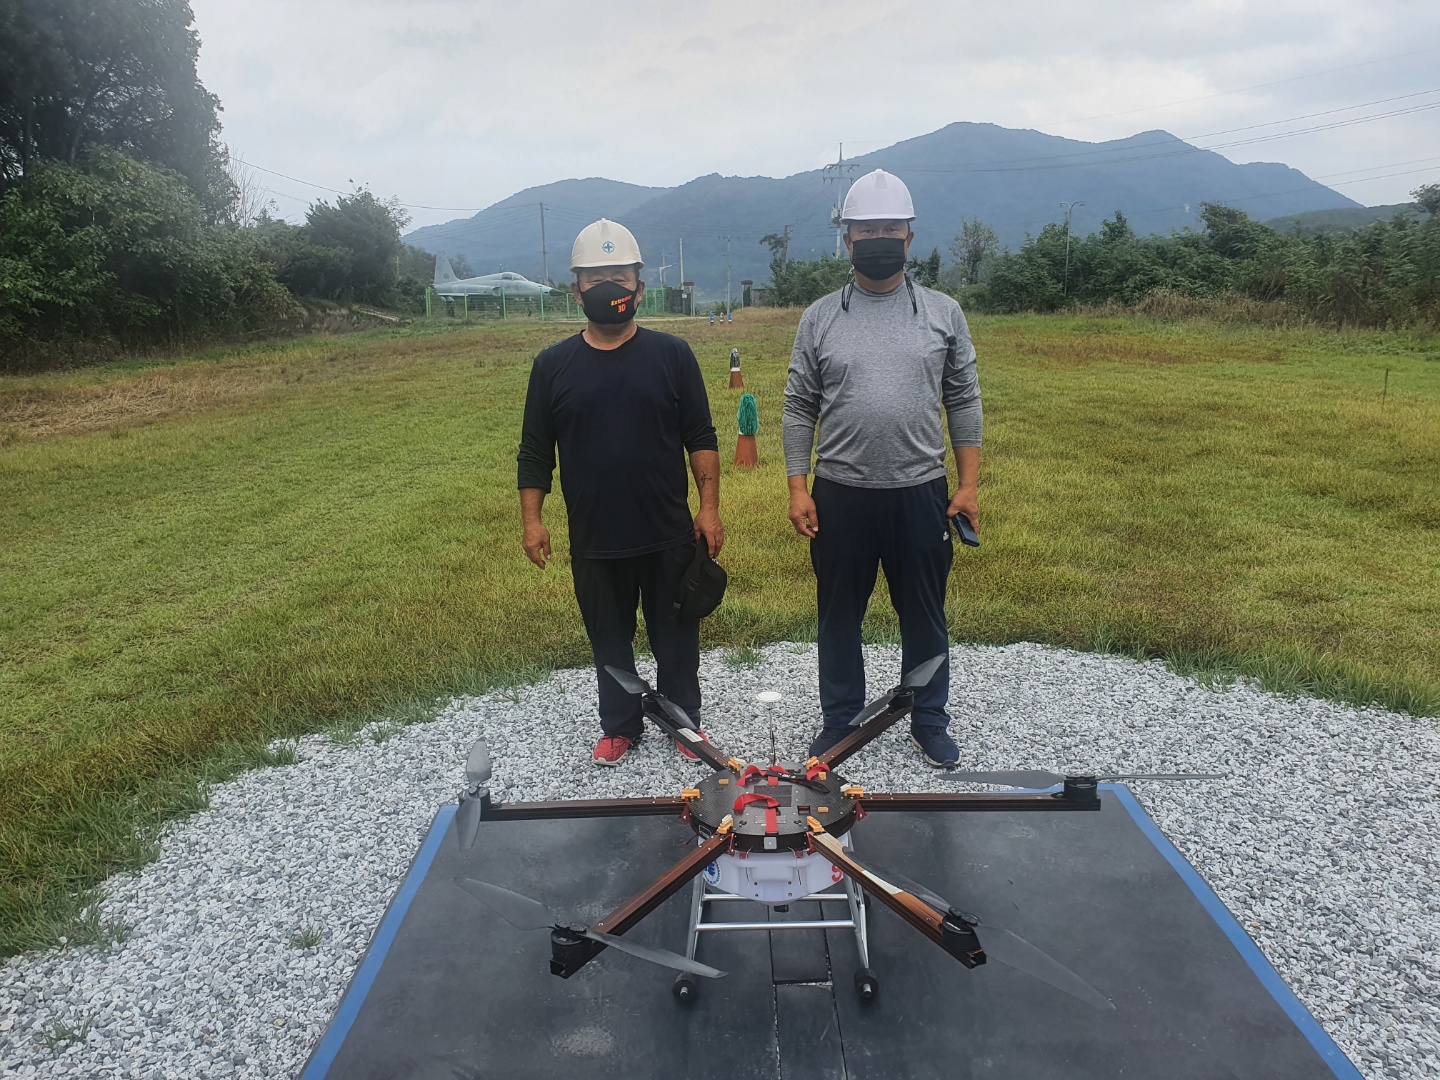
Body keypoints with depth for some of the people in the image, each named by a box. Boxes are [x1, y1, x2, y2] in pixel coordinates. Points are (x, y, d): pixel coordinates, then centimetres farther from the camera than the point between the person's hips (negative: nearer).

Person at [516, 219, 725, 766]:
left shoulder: (671, 354, -1)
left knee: (676, 637, 11)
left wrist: (709, 506, -6)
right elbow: (534, 451, 5)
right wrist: (531, 518, -1)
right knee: (609, 641, 14)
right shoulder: (553, 365, 1)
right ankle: (620, 726, 32)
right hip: (593, 540, 1)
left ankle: (685, 719, 31)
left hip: (669, 536, -1)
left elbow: (701, 437, 0)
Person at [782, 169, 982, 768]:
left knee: (924, 616, 11)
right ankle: (840, 721, 27)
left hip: (920, 494, 0)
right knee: (839, 615, 11)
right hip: (840, 497, 0)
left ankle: (929, 722, 29)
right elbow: (799, 408, 3)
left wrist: (968, 485, 0)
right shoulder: (819, 318, 2)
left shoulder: (943, 312, 3)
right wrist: (797, 488, -3)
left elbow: (963, 403, 5)